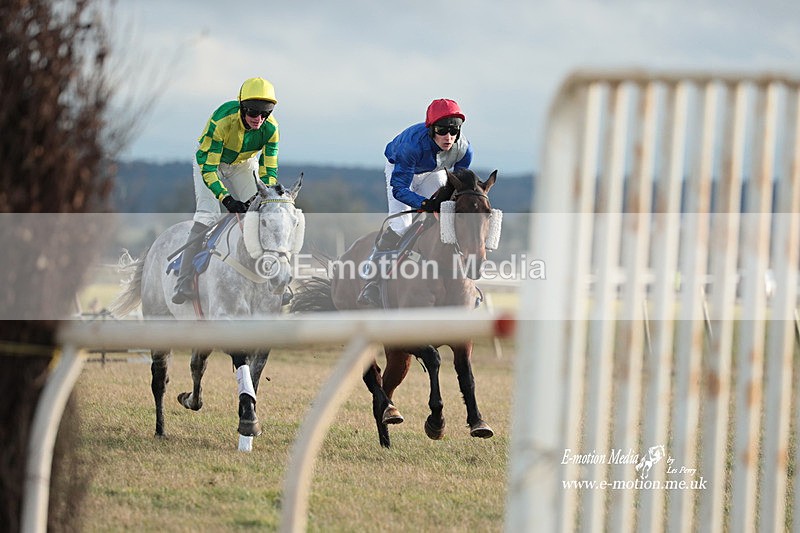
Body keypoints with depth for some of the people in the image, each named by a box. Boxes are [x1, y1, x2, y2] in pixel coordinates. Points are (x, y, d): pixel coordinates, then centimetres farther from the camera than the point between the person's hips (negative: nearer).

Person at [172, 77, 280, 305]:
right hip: (210, 159, -4)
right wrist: (227, 199, -45)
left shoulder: (270, 128, -25)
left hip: (244, 164, 4)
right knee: (207, 215, -20)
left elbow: (269, 170, -17)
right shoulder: (222, 120, -38)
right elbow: (207, 167, -35)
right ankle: (185, 284, -22)